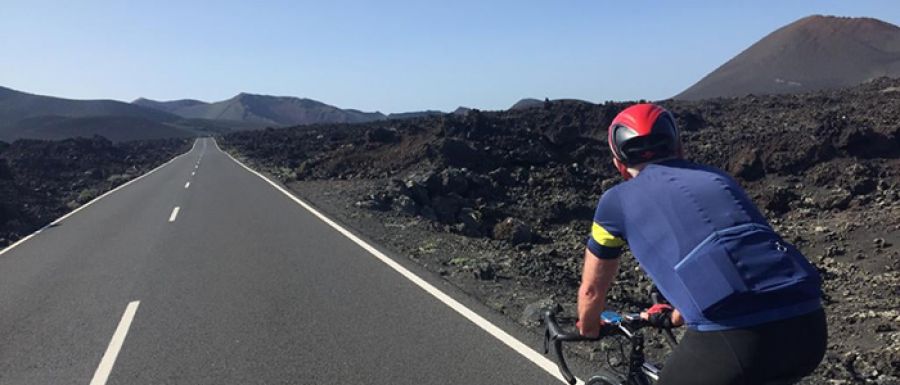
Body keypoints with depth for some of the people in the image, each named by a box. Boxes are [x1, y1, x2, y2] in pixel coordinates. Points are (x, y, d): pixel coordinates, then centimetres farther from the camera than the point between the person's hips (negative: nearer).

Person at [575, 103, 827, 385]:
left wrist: (587, 330, 48)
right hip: (809, 327, 6)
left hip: (733, 336, -5)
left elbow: (592, 290, 27)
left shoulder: (618, 199, 14)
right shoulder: (717, 177, 28)